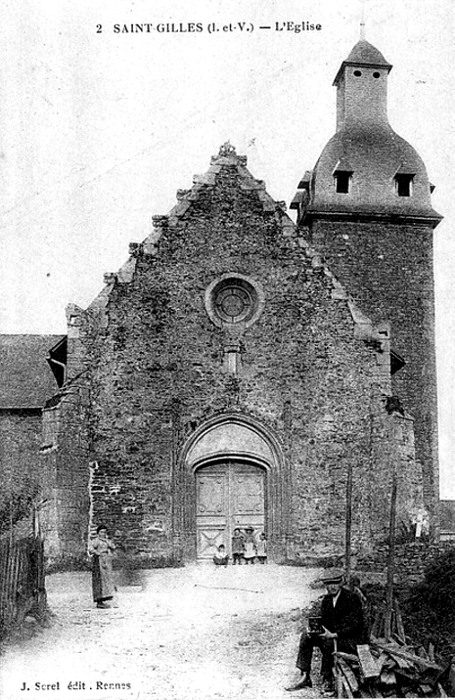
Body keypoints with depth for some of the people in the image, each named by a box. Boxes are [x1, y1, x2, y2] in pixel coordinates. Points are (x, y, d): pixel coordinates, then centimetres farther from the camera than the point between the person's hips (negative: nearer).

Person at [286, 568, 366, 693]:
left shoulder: (352, 598, -17)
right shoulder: (326, 599, 5)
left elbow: (355, 626, -21)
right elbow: (324, 622, 11)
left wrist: (334, 635, -30)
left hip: (352, 640, -8)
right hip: (332, 636, 8)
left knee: (327, 642, -33)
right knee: (306, 636, -7)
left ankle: (328, 680, -17)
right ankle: (305, 677, -6)